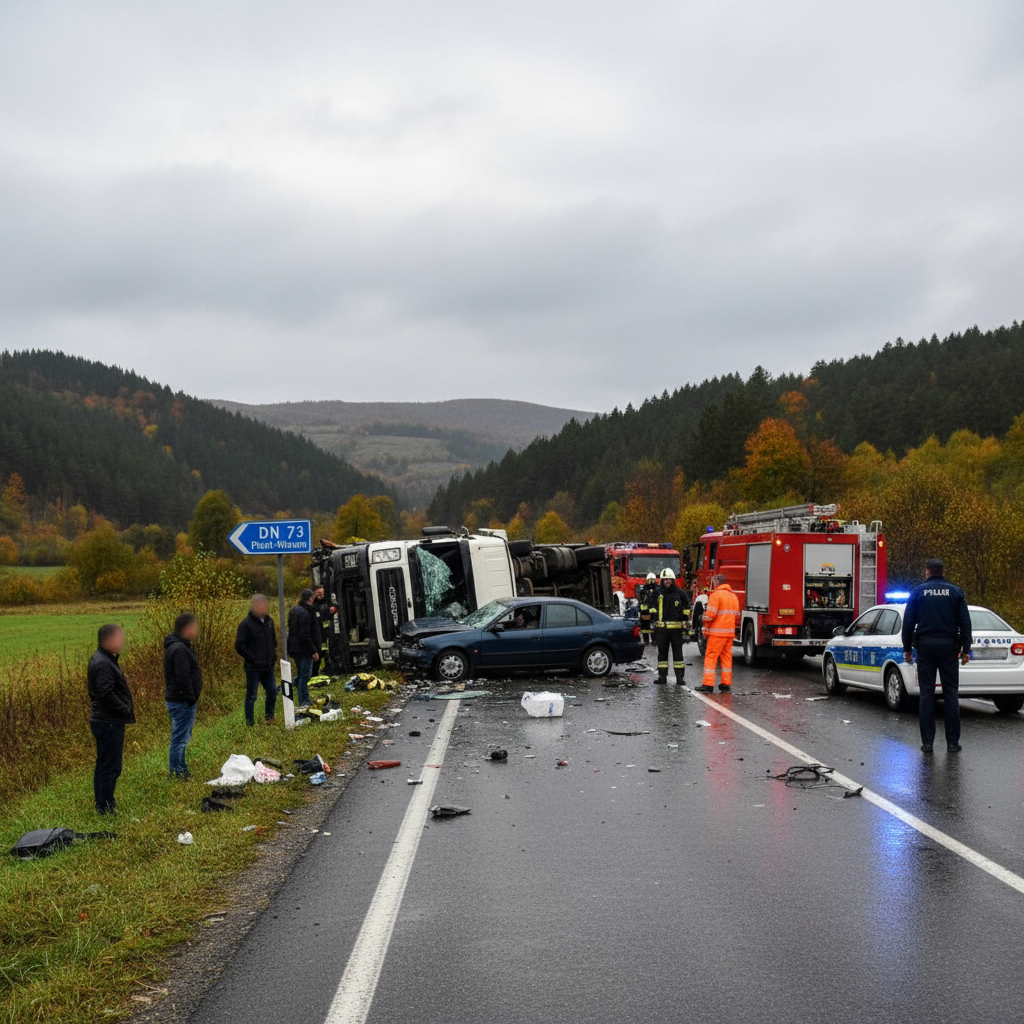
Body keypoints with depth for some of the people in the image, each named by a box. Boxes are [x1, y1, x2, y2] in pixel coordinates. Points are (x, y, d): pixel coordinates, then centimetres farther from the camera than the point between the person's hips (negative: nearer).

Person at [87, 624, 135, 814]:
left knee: (104, 765, 17)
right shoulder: (102, 664, -19)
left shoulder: (107, 660, 14)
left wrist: (127, 710, 12)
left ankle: (102, 805, 26)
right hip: (108, 723, -11)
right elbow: (107, 695, -25)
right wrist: (127, 711, -16)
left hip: (108, 722, 11)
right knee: (110, 767, -5)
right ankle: (106, 808, 1)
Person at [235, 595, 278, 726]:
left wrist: (273, 655, 13)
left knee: (272, 691, 12)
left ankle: (269, 716, 30)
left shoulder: (268, 621, 10)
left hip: (268, 666, 7)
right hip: (253, 667, -7)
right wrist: (252, 658, -15)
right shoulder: (246, 624, -13)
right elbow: (239, 645, -13)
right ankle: (250, 722, 10)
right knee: (251, 695, 1)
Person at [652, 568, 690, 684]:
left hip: (676, 628, -2)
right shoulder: (658, 593, 7)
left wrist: (685, 622, 1)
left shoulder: (680, 593, 1)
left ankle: (680, 676, 1)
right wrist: (655, 624, 11)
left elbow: (686, 610, 8)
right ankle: (662, 676, 10)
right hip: (662, 627, 2)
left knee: (677, 652, -1)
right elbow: (655, 610, 16)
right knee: (662, 652, 4)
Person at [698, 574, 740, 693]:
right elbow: (737, 616, 18)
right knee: (726, 657, 12)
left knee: (711, 656, -4)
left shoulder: (716, 595, -9)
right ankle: (726, 684, 12)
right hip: (730, 632, 7)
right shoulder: (733, 596, 16)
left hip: (717, 631, -7)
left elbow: (710, 614, -15)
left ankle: (708, 684, -6)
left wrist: (705, 624, -2)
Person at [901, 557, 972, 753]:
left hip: (925, 647, 0)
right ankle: (952, 742, 2)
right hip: (949, 647, 0)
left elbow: (908, 622, 1)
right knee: (951, 694, 4)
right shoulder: (956, 592, 4)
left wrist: (907, 649, 7)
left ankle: (927, 742, 1)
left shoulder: (918, 592, 2)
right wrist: (966, 649, 6)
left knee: (926, 695, 3)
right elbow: (965, 623, 2)